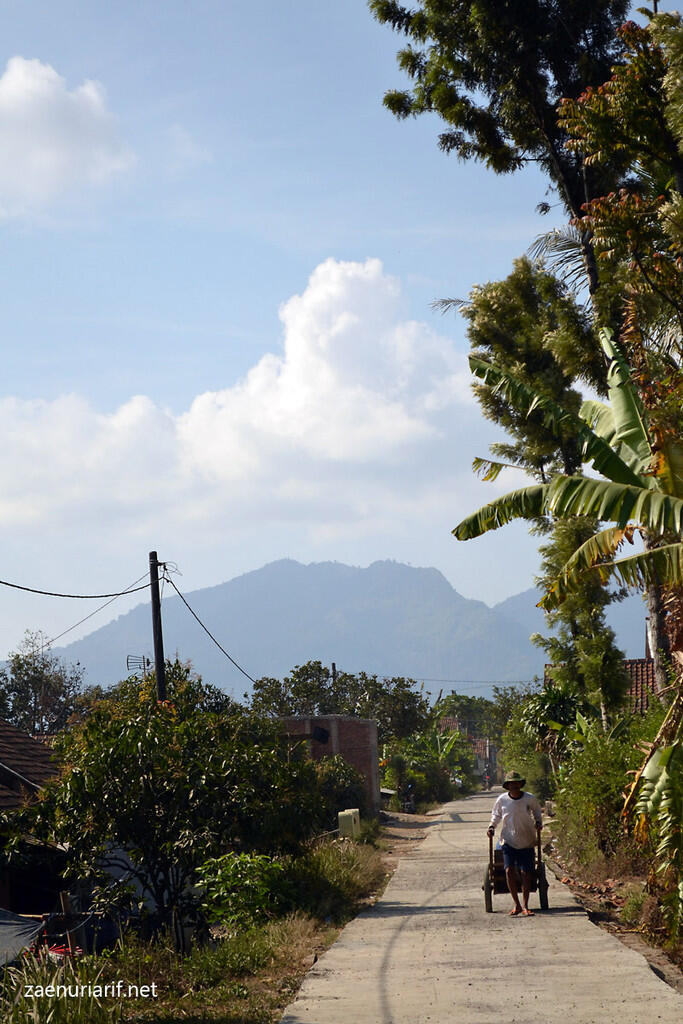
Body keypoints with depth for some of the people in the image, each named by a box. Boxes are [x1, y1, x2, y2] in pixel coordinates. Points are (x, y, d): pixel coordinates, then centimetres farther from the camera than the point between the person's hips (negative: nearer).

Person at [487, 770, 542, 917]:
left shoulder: (530, 799, -5)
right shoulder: (502, 800, -5)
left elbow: (537, 812, 15)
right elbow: (496, 815, 13)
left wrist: (538, 823, -1)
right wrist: (492, 826, -2)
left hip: (527, 842, 0)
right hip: (509, 842, 0)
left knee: (527, 873, -1)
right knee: (509, 870, -15)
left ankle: (525, 906, 9)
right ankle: (516, 904, -4)